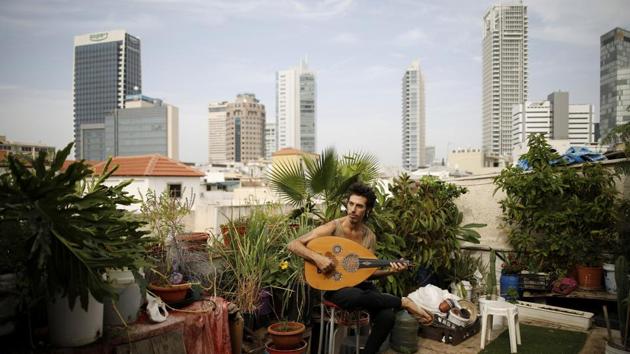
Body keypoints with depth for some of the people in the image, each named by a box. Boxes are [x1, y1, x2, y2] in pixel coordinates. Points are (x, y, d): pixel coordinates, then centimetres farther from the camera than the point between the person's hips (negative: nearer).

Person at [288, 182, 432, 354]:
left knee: (387, 316, -24)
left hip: (360, 285, 4)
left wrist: (389, 271, -10)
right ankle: (405, 302, -18)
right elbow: (293, 245, -15)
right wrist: (317, 257, -30)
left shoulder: (369, 236, 3)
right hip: (335, 286, -4)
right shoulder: (333, 227, -11)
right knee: (357, 296, -39)